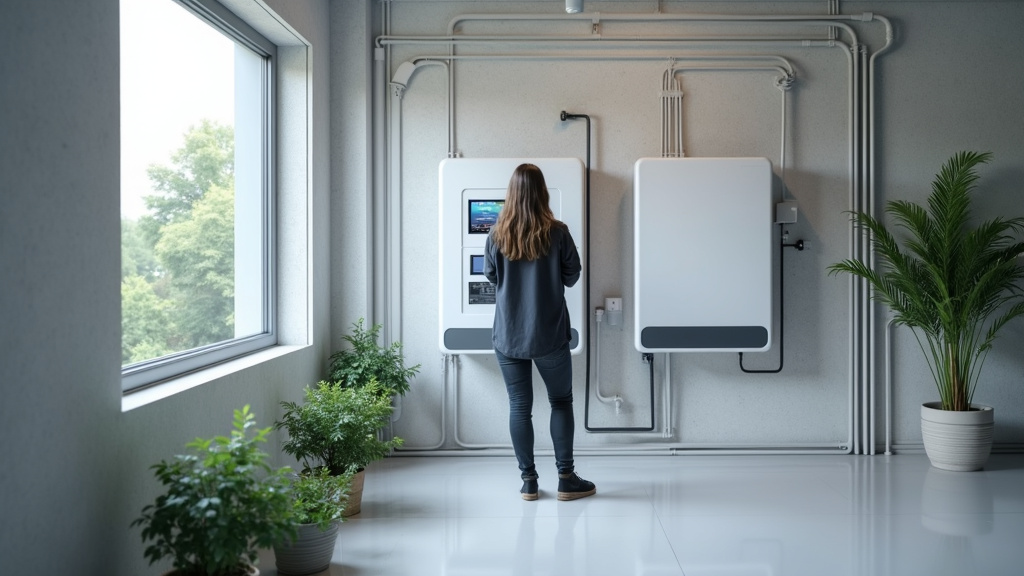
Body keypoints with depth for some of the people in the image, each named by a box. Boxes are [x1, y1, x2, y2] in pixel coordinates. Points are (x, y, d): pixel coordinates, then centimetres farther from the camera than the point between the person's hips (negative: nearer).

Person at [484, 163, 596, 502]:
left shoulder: (497, 235, -4)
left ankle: (528, 481, 13)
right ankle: (566, 478, 14)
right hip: (549, 335, -1)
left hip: (508, 336, 1)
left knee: (519, 407, 9)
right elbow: (572, 276, 1)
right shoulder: (557, 233, -9)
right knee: (561, 401, 13)